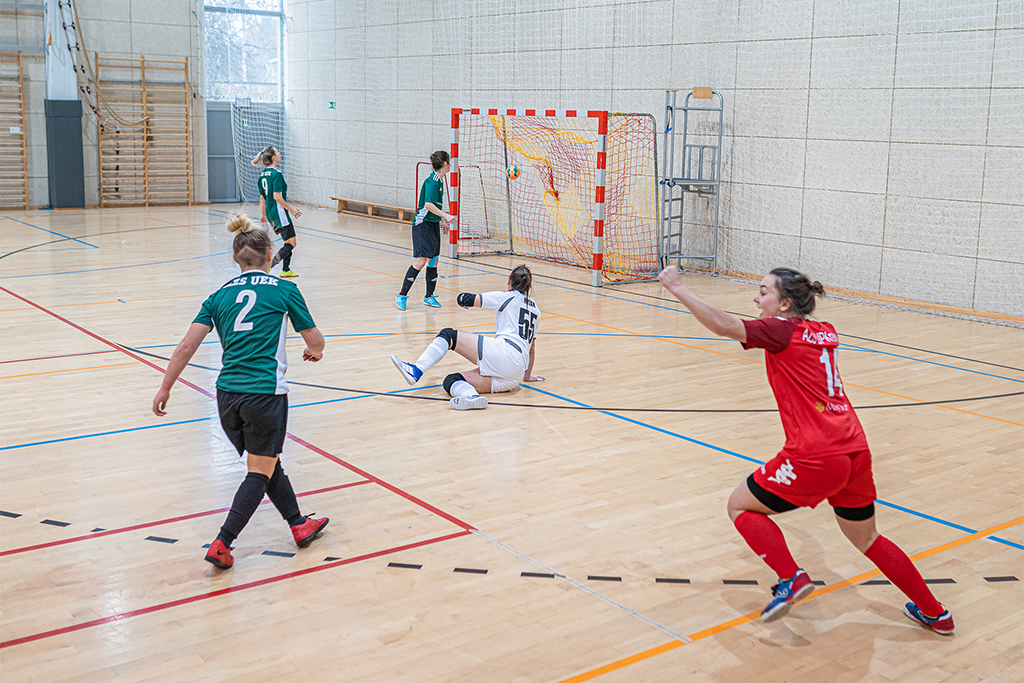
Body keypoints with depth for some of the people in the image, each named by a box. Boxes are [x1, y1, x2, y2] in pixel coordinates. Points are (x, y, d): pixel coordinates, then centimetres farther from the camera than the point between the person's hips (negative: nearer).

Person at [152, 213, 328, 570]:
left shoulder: (220, 295, 11)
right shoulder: (284, 290, 2)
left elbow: (186, 347, 5)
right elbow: (316, 341, 6)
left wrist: (165, 388, 12)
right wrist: (313, 351, 30)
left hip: (227, 393, 5)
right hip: (265, 392, -5)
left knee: (268, 463, 21)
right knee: (260, 473, 6)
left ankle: (299, 525, 34)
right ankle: (221, 544, -2)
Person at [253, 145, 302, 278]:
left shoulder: (263, 174, 9)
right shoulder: (277, 174, -17)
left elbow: (262, 197, 15)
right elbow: (277, 196, -23)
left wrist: (263, 215, 22)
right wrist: (291, 210, -15)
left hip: (270, 213, 9)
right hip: (279, 212, -9)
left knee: (289, 241, 20)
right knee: (291, 243, -3)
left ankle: (286, 270, 22)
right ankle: (268, 265, -12)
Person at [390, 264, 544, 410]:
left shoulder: (507, 297, 11)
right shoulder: (535, 308, 30)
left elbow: (463, 300, 10)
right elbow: (532, 346, 35)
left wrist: (464, 300, 34)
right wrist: (527, 375, 47)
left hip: (503, 352, -6)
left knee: (449, 335, -1)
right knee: (451, 380, 2)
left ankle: (417, 370, -24)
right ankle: (471, 396, -34)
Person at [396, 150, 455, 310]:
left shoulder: (439, 180, 13)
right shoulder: (433, 180, -16)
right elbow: (428, 204, -26)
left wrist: (442, 221, 30)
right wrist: (445, 216, -30)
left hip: (433, 224, 10)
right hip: (423, 224, -10)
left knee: (433, 260, 10)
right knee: (420, 261, -15)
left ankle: (429, 297, 18)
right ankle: (402, 295, -8)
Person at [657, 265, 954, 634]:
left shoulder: (781, 330, -6)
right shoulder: (825, 332, 15)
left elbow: (723, 325, -20)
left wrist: (677, 288, -16)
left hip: (815, 458, -8)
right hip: (856, 451, 8)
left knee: (740, 505, 8)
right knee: (867, 539, 26)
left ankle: (791, 577, -7)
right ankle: (935, 613, 32)